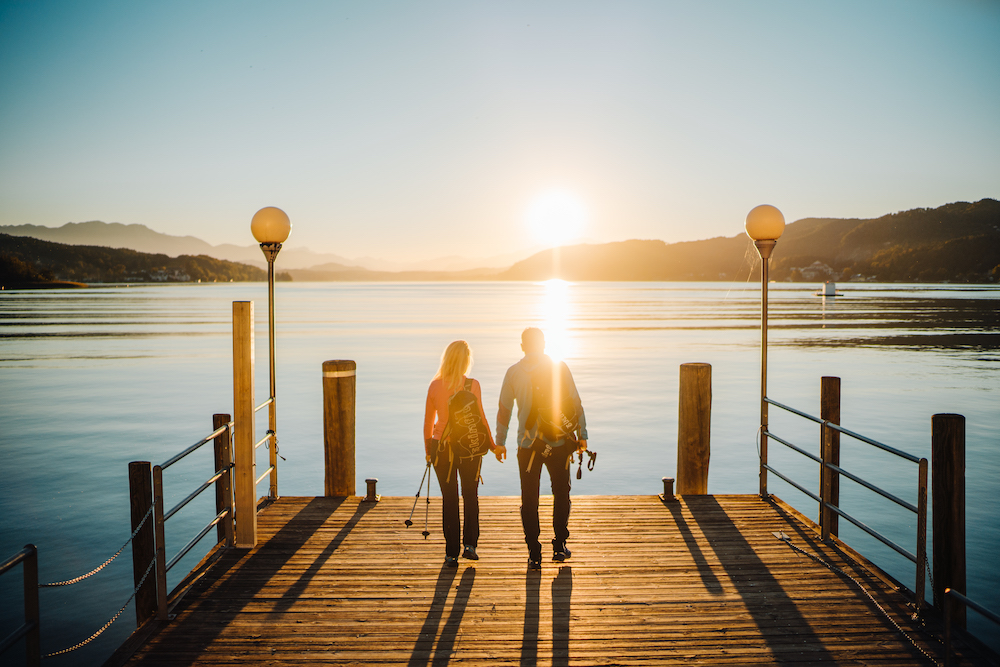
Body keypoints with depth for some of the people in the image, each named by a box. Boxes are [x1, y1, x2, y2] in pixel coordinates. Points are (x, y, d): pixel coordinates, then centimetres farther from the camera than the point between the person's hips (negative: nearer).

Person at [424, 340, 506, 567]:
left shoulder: (435, 385, -3)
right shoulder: (472, 385, -9)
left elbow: (428, 422, 2)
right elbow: (480, 419, -7)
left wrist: (428, 450, 12)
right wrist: (492, 446, 4)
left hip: (441, 446, 1)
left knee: (449, 499, 9)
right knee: (470, 496, 17)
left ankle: (451, 553, 11)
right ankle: (470, 544, 9)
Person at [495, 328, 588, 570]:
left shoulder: (513, 372, 2)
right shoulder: (559, 368, 0)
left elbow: (504, 409, 5)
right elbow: (575, 403, -2)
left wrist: (499, 442, 13)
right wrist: (582, 434, 3)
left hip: (527, 445, 0)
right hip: (559, 442, 0)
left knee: (529, 499, 8)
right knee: (561, 493, 17)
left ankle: (534, 554, 7)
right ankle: (559, 546, 16)